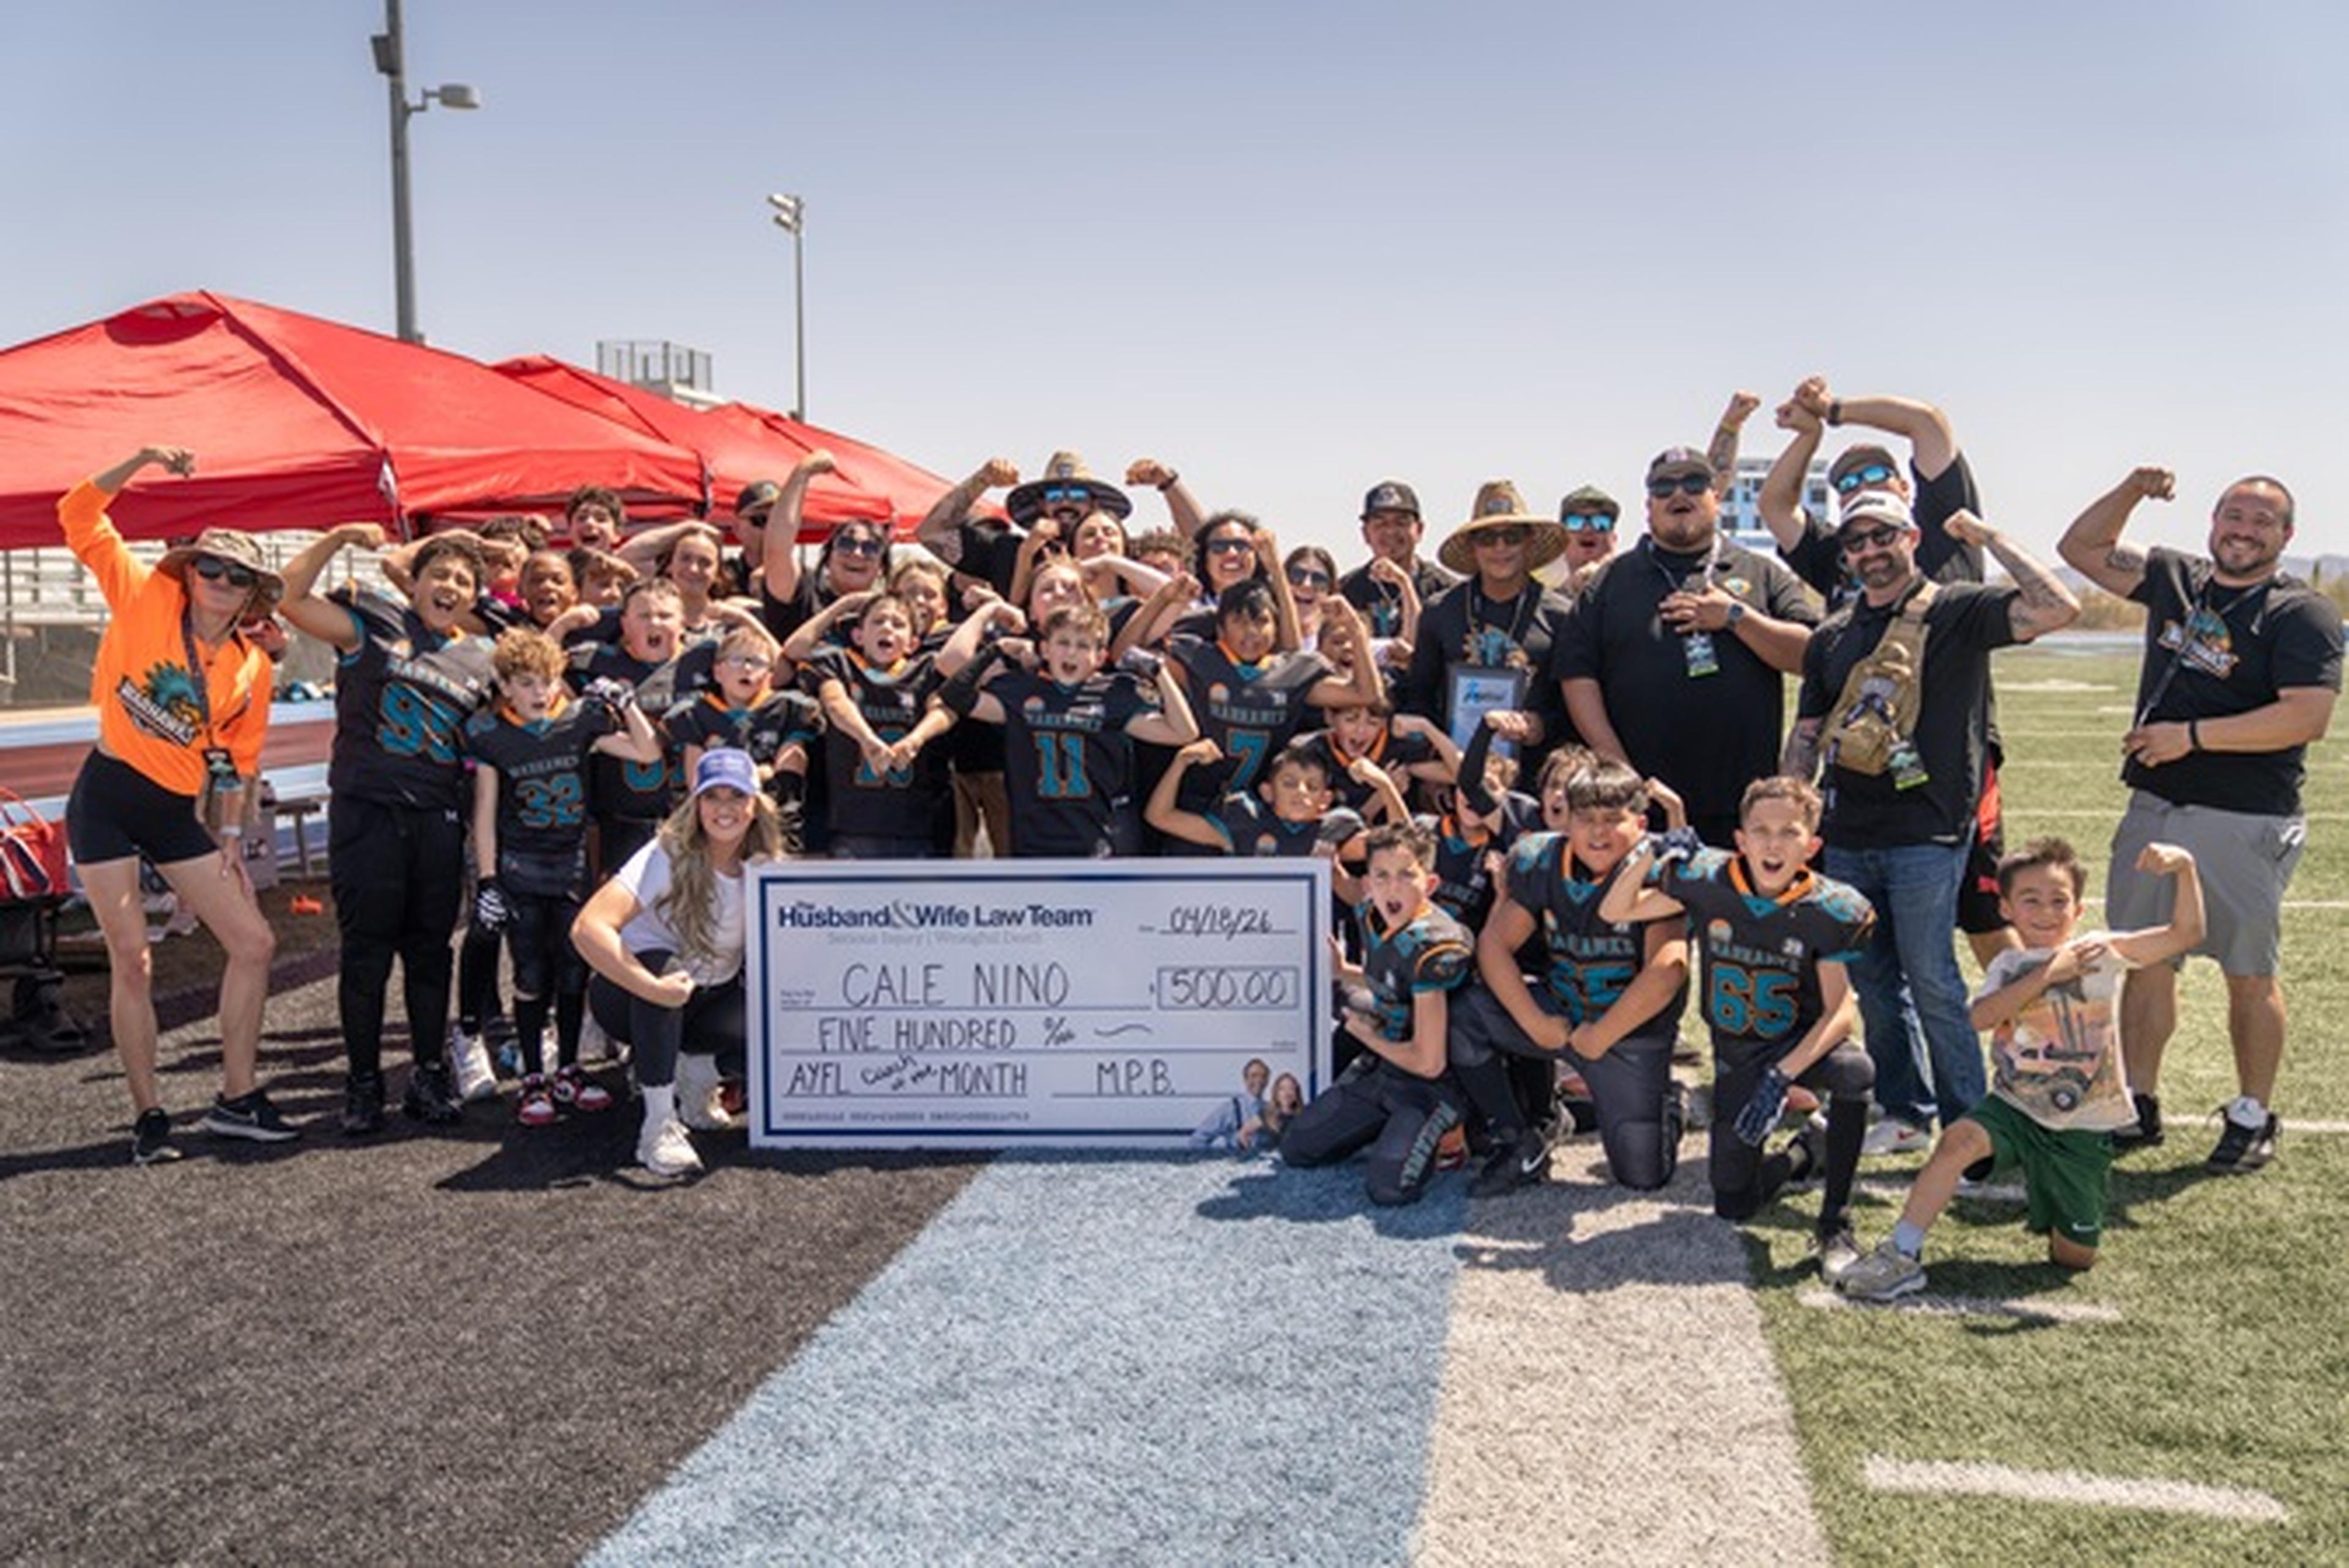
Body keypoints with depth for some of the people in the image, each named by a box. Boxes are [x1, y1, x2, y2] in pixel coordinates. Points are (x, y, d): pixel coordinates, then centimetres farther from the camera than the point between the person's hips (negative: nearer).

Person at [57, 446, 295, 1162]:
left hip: (178, 813, 4)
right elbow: (80, 519, -5)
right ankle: (148, 1114, 8)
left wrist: (232, 836, 7)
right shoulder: (146, 601, -3)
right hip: (106, 800, -4)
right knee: (132, 962, -4)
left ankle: (237, 1098, 12)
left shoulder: (253, 666, 5)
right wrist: (142, 461, -14)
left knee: (254, 941, 1)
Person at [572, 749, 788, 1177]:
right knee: (661, 965, -38)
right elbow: (587, 929, -35)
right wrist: (653, 988, -44)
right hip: (630, 997, -3)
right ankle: (659, 1125, -26)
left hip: (713, 997, 3)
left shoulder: (765, 867, -9)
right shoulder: (668, 857, -23)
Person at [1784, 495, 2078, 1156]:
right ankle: (1904, 1112, 24)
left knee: (1931, 984, -4)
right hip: (1848, 836, 6)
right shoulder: (1830, 635, 14)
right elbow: (1806, 736, 17)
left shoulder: (1956, 612, -2)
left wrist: (1989, 538, -12)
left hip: (1926, 835, -6)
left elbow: (2058, 608, -17)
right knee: (1871, 983, 11)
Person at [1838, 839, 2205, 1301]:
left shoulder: (2100, 952, -5)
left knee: (2074, 1257, 4)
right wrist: (2048, 973, -22)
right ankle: (1901, 1255, -24)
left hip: (2084, 1127, -1)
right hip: (2017, 1107, 1)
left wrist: (2184, 869, -25)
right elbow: (1981, 1016, -19)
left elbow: (2185, 934, -12)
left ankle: (2045, 1195, 38)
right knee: (1958, 1139, -32)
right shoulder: (2009, 965, 1)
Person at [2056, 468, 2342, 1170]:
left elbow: (2308, 716, -18)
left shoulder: (2301, 612, -7)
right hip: (2155, 809, 6)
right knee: (2147, 962, 10)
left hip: (2245, 822, -5)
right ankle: (2140, 1105, 20)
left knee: (2251, 976, 4)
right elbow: (2082, 548, 19)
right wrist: (2132, 490, 3)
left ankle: (2253, 1118, 17)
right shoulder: (2175, 577, 10)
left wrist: (2193, 735, -19)